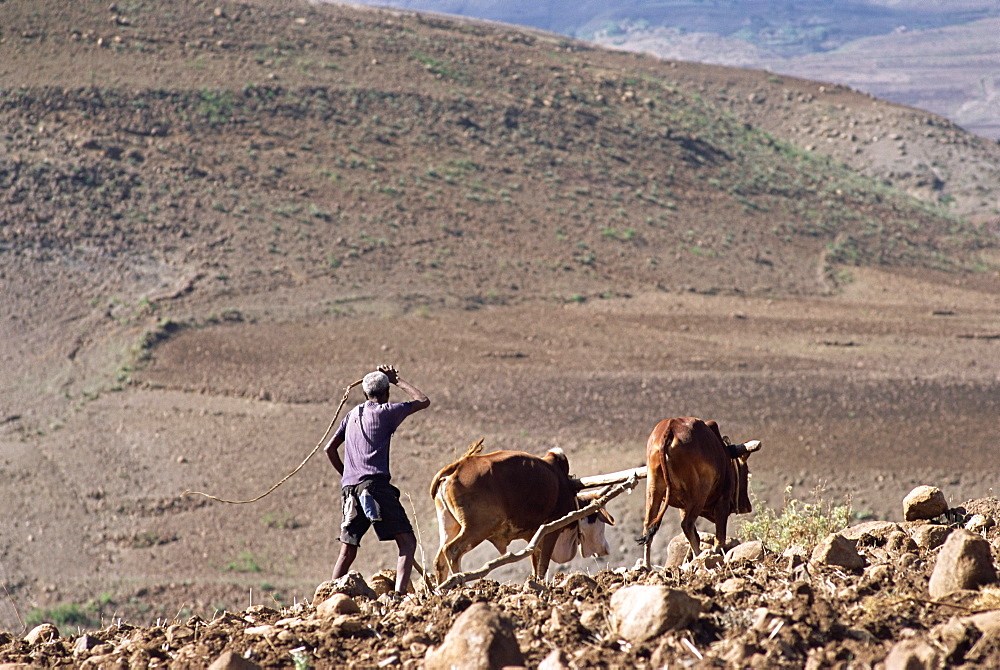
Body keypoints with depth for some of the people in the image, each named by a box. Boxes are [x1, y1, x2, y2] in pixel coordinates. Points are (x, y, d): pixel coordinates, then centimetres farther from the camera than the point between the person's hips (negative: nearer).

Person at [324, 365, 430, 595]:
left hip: (349, 487, 6)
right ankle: (400, 593, -24)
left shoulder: (352, 415, 20)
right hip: (375, 485, -6)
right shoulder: (386, 412, 3)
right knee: (407, 541, -7)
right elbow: (423, 401, 11)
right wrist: (397, 381, 20)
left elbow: (329, 449, 22)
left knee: (348, 551, 13)